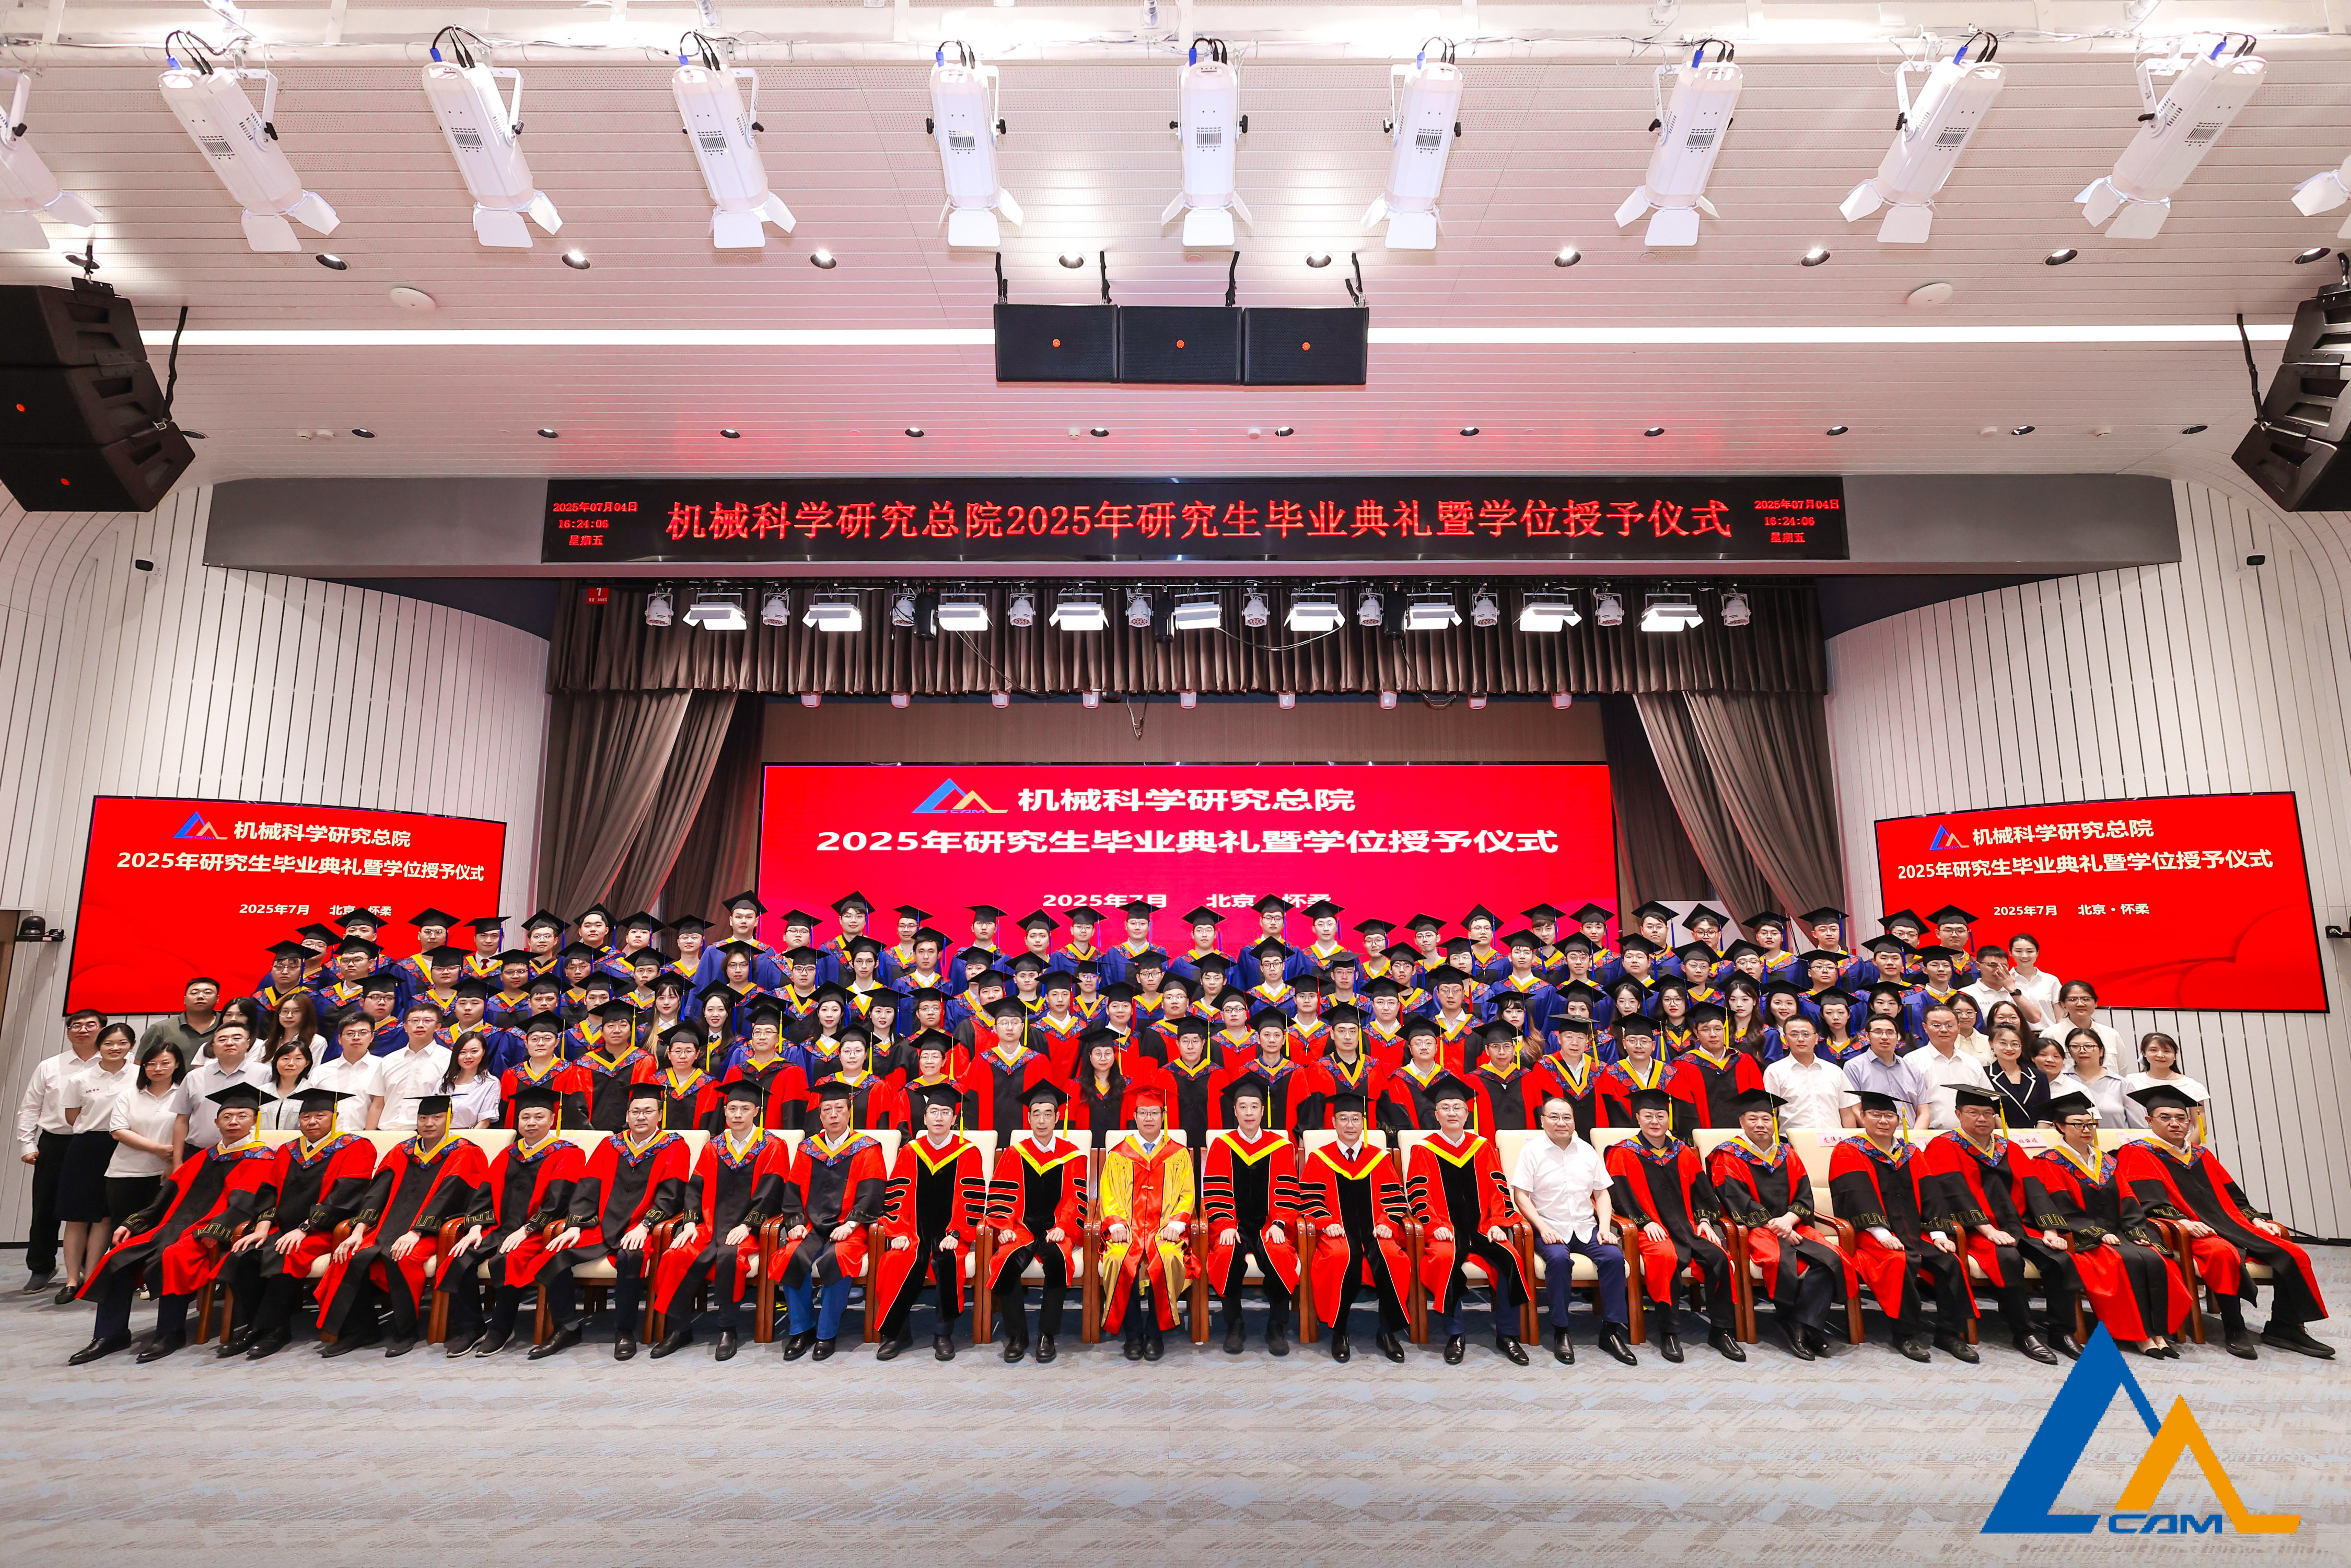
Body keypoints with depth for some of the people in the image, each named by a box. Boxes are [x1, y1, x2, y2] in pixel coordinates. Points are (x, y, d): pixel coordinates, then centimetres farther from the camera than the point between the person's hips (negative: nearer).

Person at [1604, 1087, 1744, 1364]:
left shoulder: (1684, 1153, 16)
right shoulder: (1624, 1154, 3)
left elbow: (1702, 1191, 17)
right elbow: (1621, 1195, -4)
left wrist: (1705, 1220, 0)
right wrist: (1646, 1222, -16)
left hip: (1687, 1225, 4)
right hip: (1650, 1228, -4)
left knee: (1719, 1256, -23)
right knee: (1666, 1257, -34)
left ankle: (1720, 1331, -7)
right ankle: (1668, 1333, -21)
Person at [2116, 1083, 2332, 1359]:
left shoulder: (2202, 1155, 23)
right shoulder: (2139, 1154, 1)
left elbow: (2233, 1196, 25)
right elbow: (2150, 1203, -11)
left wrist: (2257, 1220, 7)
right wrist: (2182, 1222, -25)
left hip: (2231, 1225, 8)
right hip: (2191, 1233, -7)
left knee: (2293, 1254, -11)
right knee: (2223, 1254, -36)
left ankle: (2283, 1328, -2)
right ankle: (2235, 1331, -23)